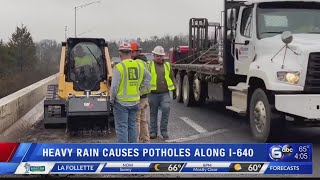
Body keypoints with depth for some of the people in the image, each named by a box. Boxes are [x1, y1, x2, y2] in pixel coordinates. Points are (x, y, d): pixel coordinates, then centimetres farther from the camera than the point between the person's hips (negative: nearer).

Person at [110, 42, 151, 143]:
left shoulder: (119, 67, -14)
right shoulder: (138, 65, 4)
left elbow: (114, 86, -15)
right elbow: (148, 77, 18)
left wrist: (112, 99, -2)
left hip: (121, 102, -6)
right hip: (135, 101, 6)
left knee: (121, 127, -1)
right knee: (132, 125, 16)